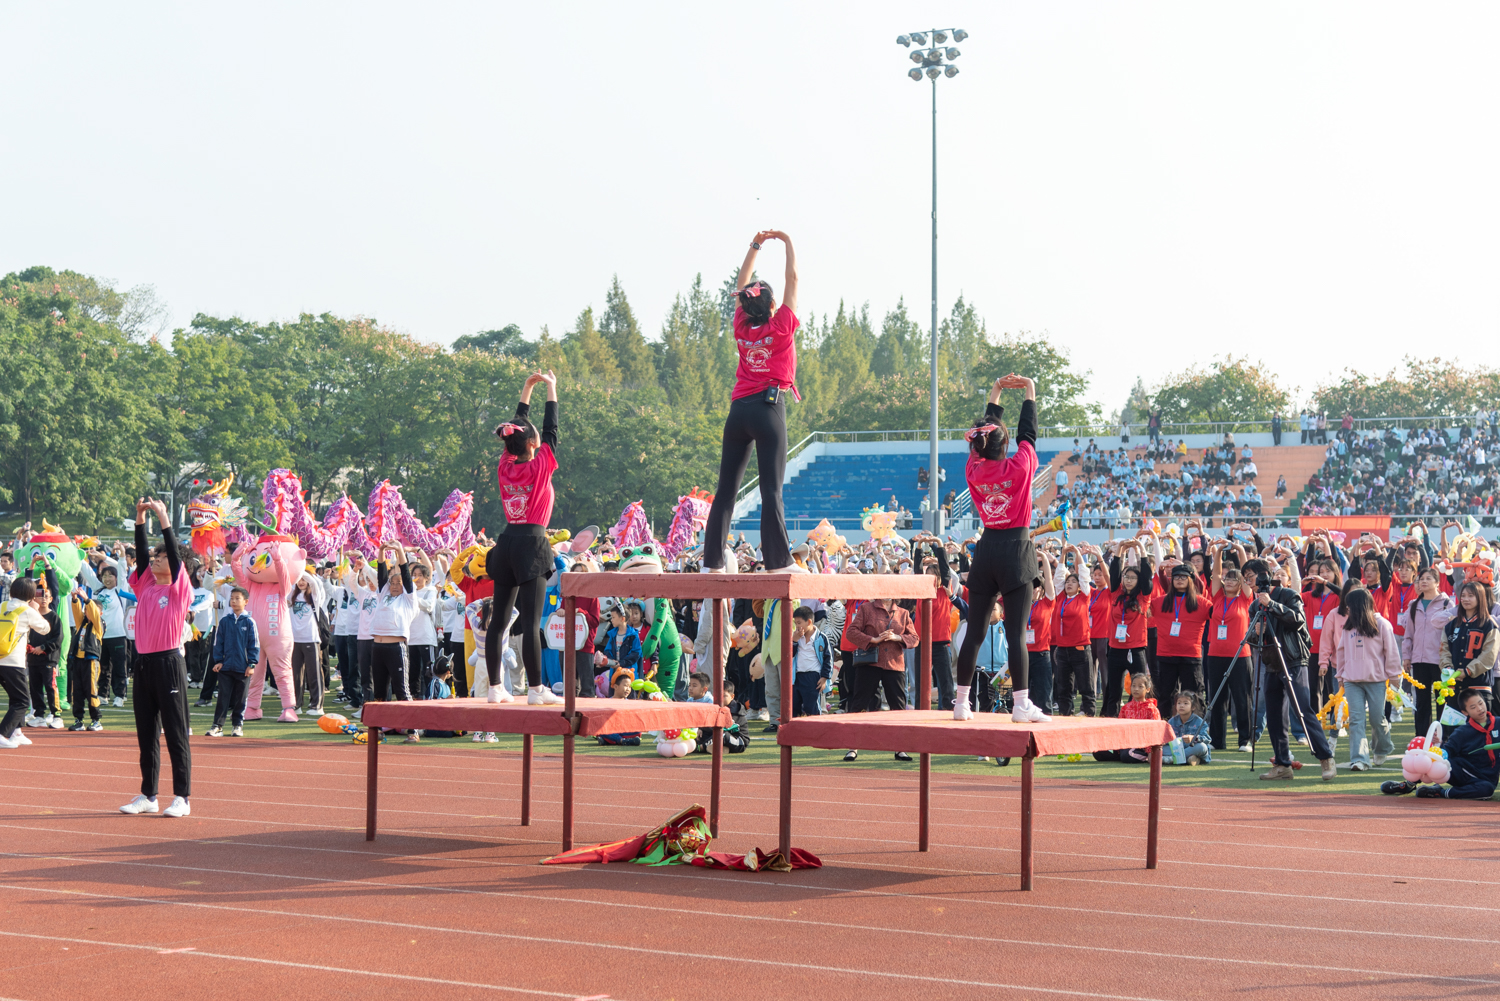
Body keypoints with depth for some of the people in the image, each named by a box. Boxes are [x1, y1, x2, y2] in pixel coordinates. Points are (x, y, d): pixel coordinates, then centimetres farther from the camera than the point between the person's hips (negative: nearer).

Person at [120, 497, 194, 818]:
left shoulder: (179, 590, -2)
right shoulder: (145, 587, 12)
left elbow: (175, 554, -10)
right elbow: (141, 553, 7)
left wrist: (163, 518, -10)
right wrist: (140, 517, 5)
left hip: (169, 663, -6)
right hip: (143, 663, 6)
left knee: (175, 733, -2)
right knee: (146, 734, 9)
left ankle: (182, 797, 0)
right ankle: (147, 796, 15)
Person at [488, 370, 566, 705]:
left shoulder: (505, 467, 5)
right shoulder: (539, 467, -9)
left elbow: (517, 427, 17)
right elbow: (551, 431, 2)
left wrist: (528, 389, 22)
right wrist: (551, 389, 10)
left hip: (506, 544, 6)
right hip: (532, 545, -6)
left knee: (499, 618, 7)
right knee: (531, 621, -9)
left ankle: (494, 687, 9)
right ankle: (535, 689, -10)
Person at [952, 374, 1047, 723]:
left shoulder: (974, 469, 1)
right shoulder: (1018, 468, -10)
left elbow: (986, 429, 17)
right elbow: (1028, 433, 5)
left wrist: (995, 393, 27)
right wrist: (1030, 393, 17)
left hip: (986, 550, 5)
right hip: (1015, 550, -5)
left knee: (975, 630, 8)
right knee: (1016, 632, -7)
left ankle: (961, 703, 10)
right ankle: (1021, 705, -9)